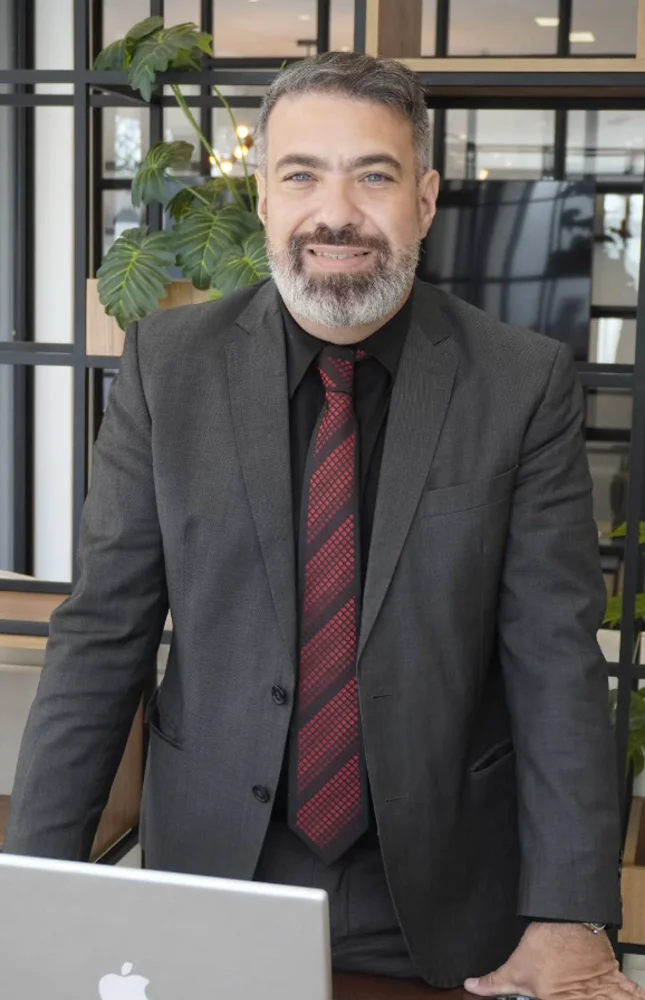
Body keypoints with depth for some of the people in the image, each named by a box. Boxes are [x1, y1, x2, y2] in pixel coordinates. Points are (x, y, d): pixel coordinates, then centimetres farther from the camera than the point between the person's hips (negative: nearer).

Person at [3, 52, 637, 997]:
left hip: (443, 896, 0)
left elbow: (556, 657, -9)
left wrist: (567, 920, -15)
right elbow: (102, 633, -4)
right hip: (213, 864, 1)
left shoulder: (525, 383, -7)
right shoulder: (170, 363, -5)